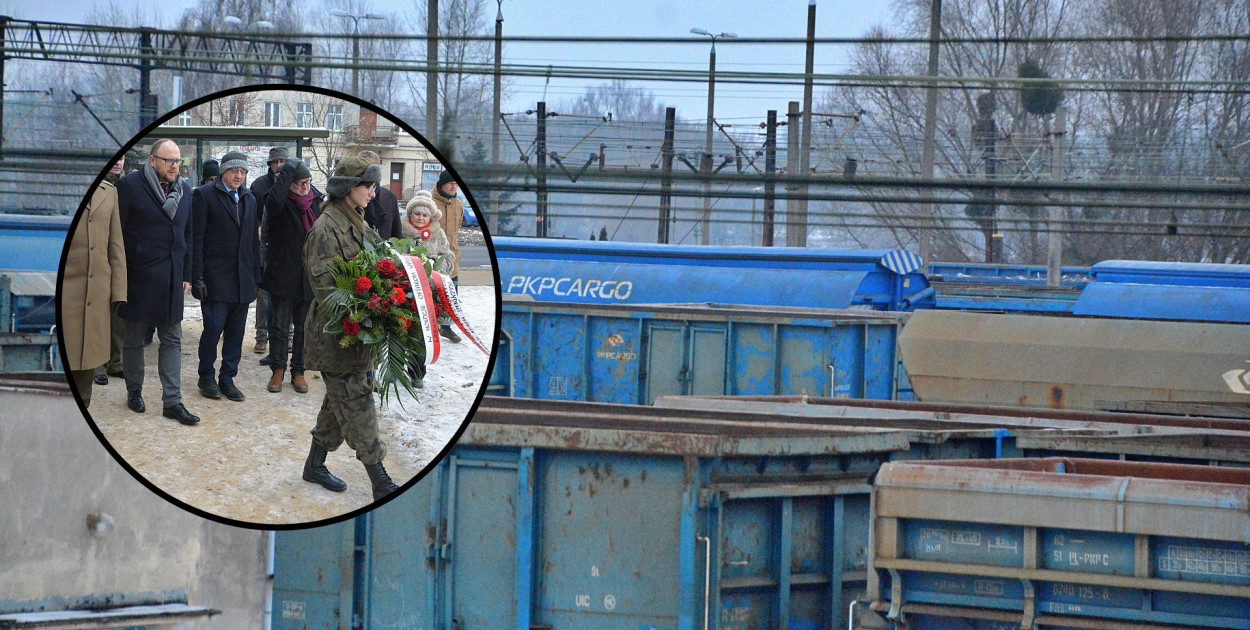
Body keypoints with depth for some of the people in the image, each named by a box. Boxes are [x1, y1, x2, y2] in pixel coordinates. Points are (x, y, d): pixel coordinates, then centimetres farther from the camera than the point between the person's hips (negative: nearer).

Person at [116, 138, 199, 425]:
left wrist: (186, 275, 12)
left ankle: (172, 401, 6)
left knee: (172, 341, 4)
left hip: (171, 280, 5)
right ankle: (134, 391, 25)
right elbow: (118, 233, -10)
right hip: (138, 279, -5)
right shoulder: (130, 186, -10)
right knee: (134, 339, 9)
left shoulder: (184, 190, 8)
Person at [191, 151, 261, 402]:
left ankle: (227, 379, 14)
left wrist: (256, 275, 11)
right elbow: (196, 238, -6)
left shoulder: (249, 199, 15)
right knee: (213, 328, -7)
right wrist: (198, 277, -12)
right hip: (215, 276, -5)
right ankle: (207, 377, 7)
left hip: (242, 278, 5)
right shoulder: (204, 195, -3)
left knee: (236, 332, 6)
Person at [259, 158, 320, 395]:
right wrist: (288, 170, -27)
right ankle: (277, 369, 14)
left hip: (309, 276, 4)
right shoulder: (281, 204, -10)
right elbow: (274, 200, -36)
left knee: (303, 326, 10)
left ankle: (298, 371, 19)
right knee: (279, 324, 2)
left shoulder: (316, 201, 5)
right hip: (283, 275, -4)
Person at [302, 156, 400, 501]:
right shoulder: (327, 228, -16)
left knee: (340, 398, 16)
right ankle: (380, 482, -6)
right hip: (336, 330, -9)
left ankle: (315, 465, 28)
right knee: (355, 400, -6)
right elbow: (325, 284, -21)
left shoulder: (358, 224, 13)